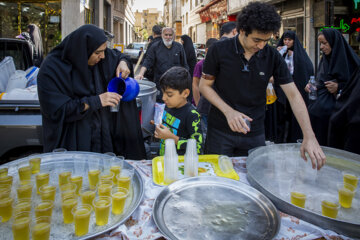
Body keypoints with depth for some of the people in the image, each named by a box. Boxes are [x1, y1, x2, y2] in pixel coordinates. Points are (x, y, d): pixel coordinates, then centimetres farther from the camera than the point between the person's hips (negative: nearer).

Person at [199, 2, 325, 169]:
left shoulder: (272, 57, -6)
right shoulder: (219, 50, -10)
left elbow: (293, 95, -7)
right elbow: (204, 86, -4)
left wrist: (309, 136, -18)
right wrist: (228, 111, -20)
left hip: (254, 133, 2)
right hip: (220, 131, -1)